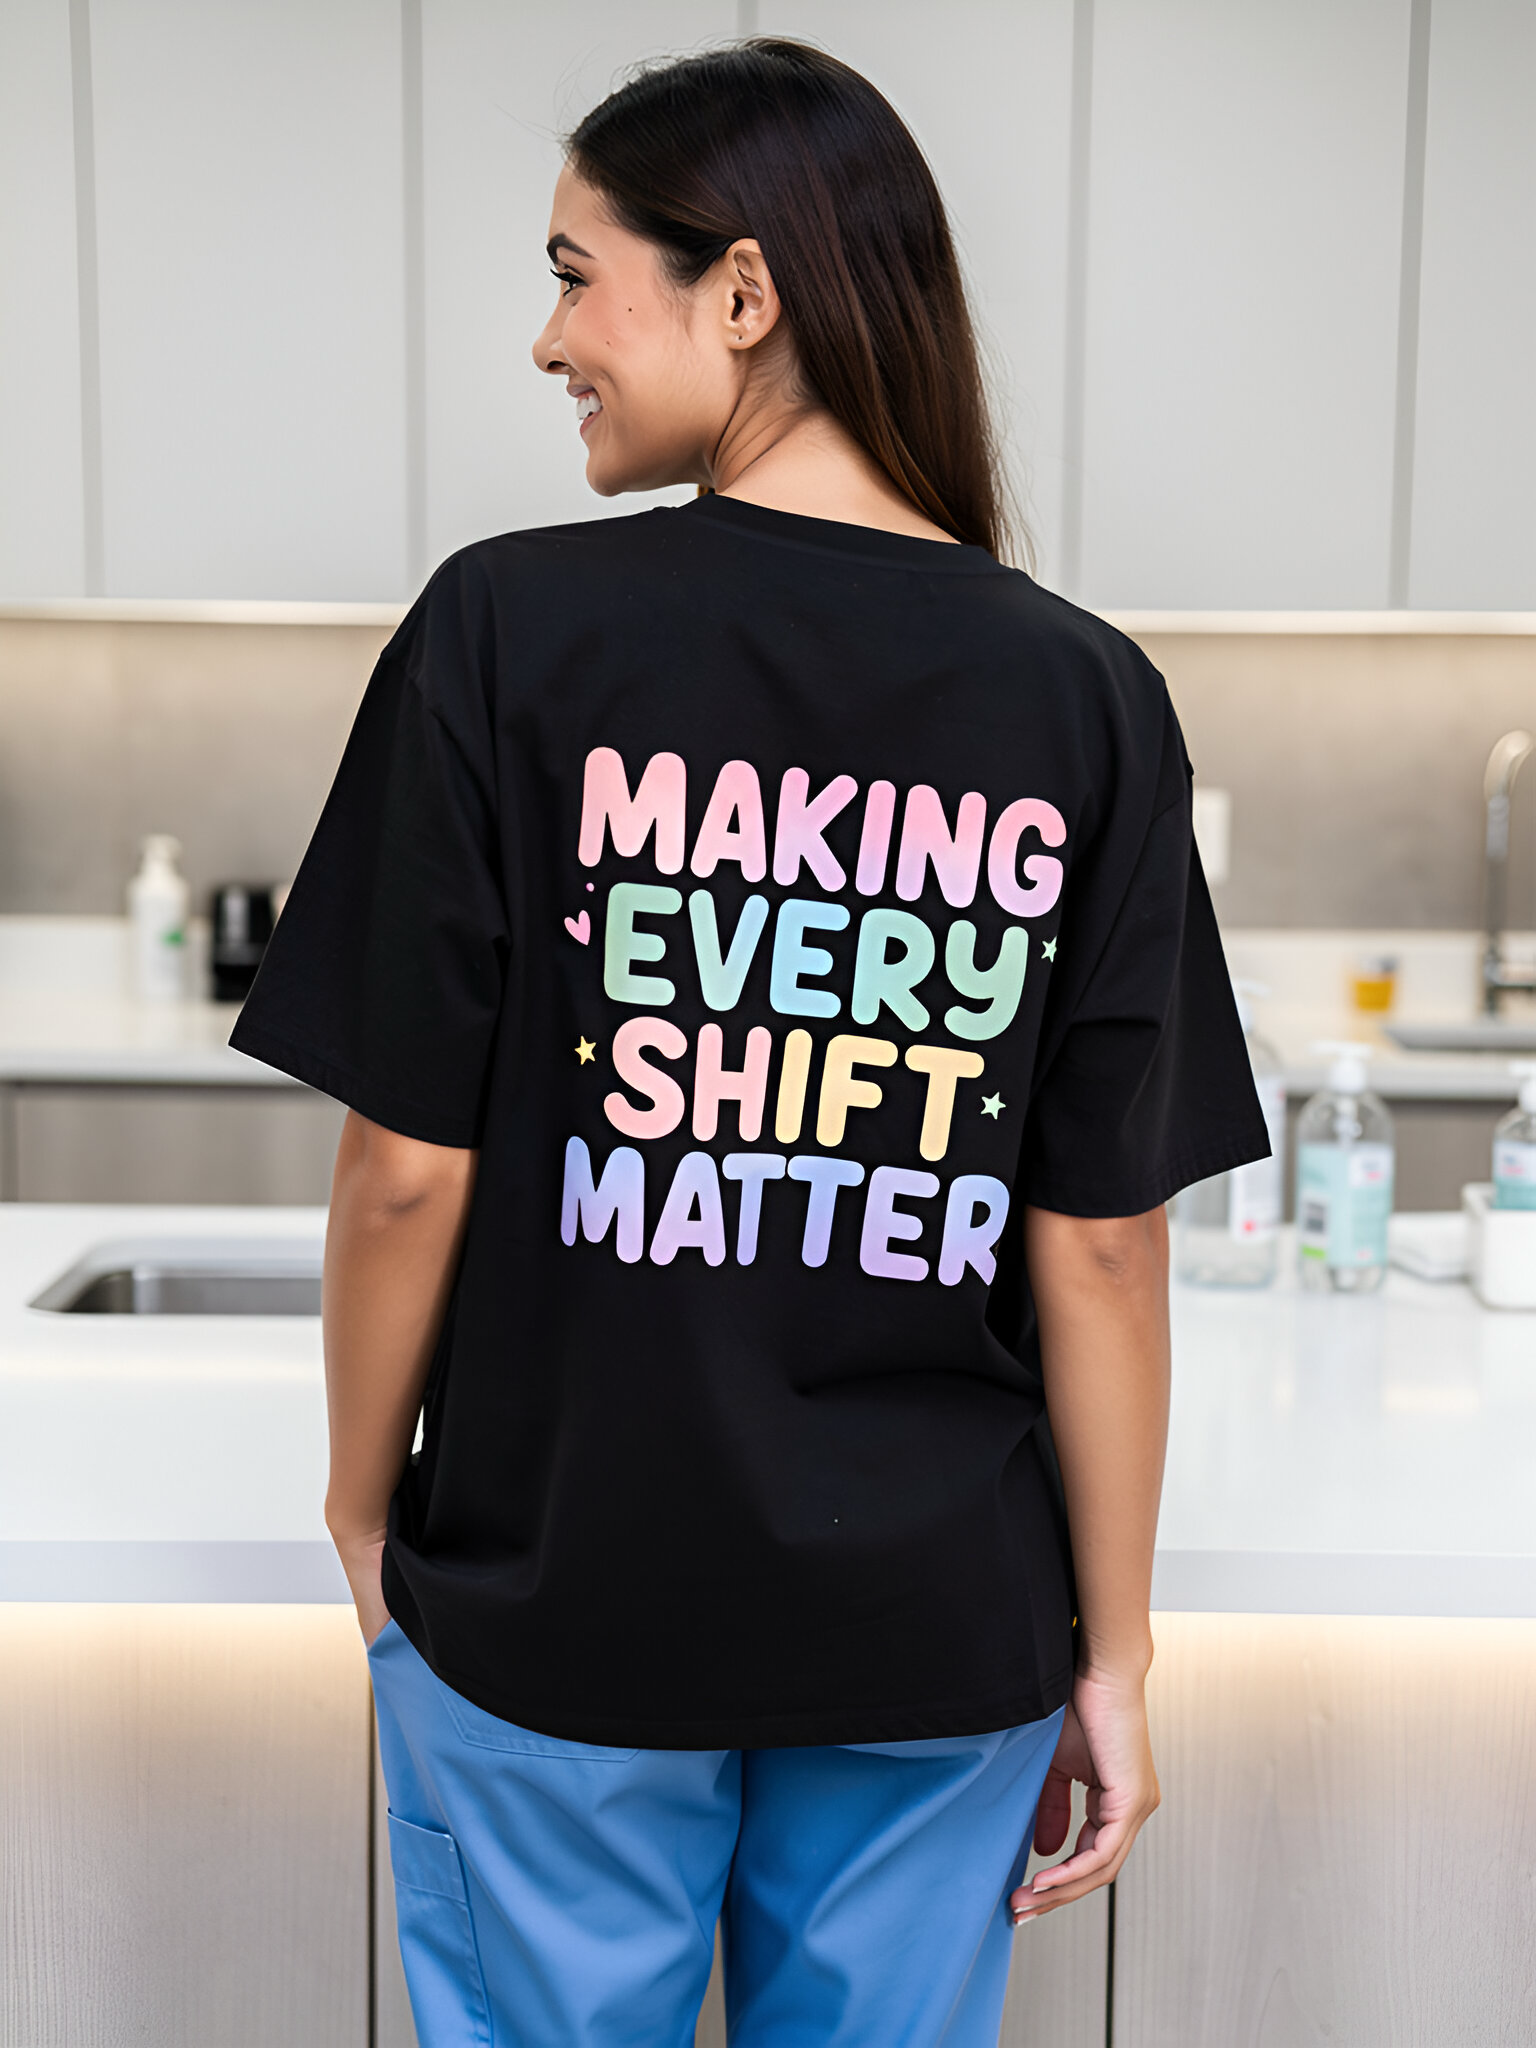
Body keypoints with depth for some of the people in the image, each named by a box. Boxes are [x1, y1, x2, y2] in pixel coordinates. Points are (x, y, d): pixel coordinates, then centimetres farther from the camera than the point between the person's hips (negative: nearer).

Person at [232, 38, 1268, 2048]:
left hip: (556, 1601, -2)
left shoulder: (513, 630, -13)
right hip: (941, 1629, 2)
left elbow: (411, 1165, -11)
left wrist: (366, 1512, 6)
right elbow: (1103, 1238, -6)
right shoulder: (1085, 697, -7)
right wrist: (1112, 1656, 4)